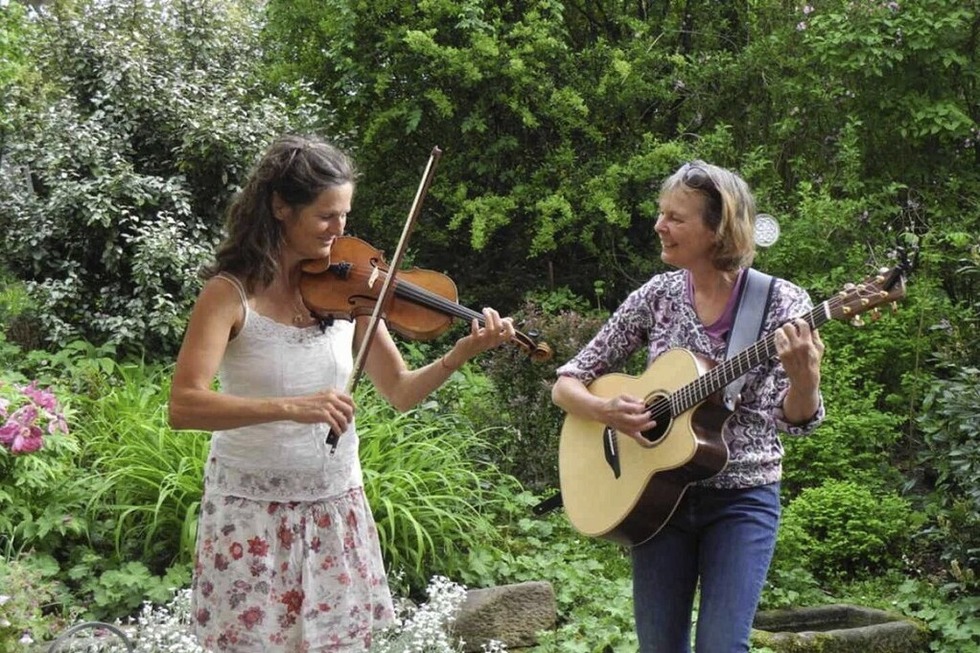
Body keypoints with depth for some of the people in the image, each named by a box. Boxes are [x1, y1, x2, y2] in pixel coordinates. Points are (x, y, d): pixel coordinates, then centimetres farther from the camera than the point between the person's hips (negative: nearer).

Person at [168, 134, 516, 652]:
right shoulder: (230, 293, -13)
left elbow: (400, 392, 3)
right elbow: (184, 406, -24)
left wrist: (461, 355, -15)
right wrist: (291, 407, -34)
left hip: (337, 509, 4)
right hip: (252, 511, -4)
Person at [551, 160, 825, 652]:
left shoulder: (781, 303, -7)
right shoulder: (656, 297, -1)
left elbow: (796, 420, -12)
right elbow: (565, 385, 3)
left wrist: (804, 376, -34)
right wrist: (605, 411, -19)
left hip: (743, 500, -2)